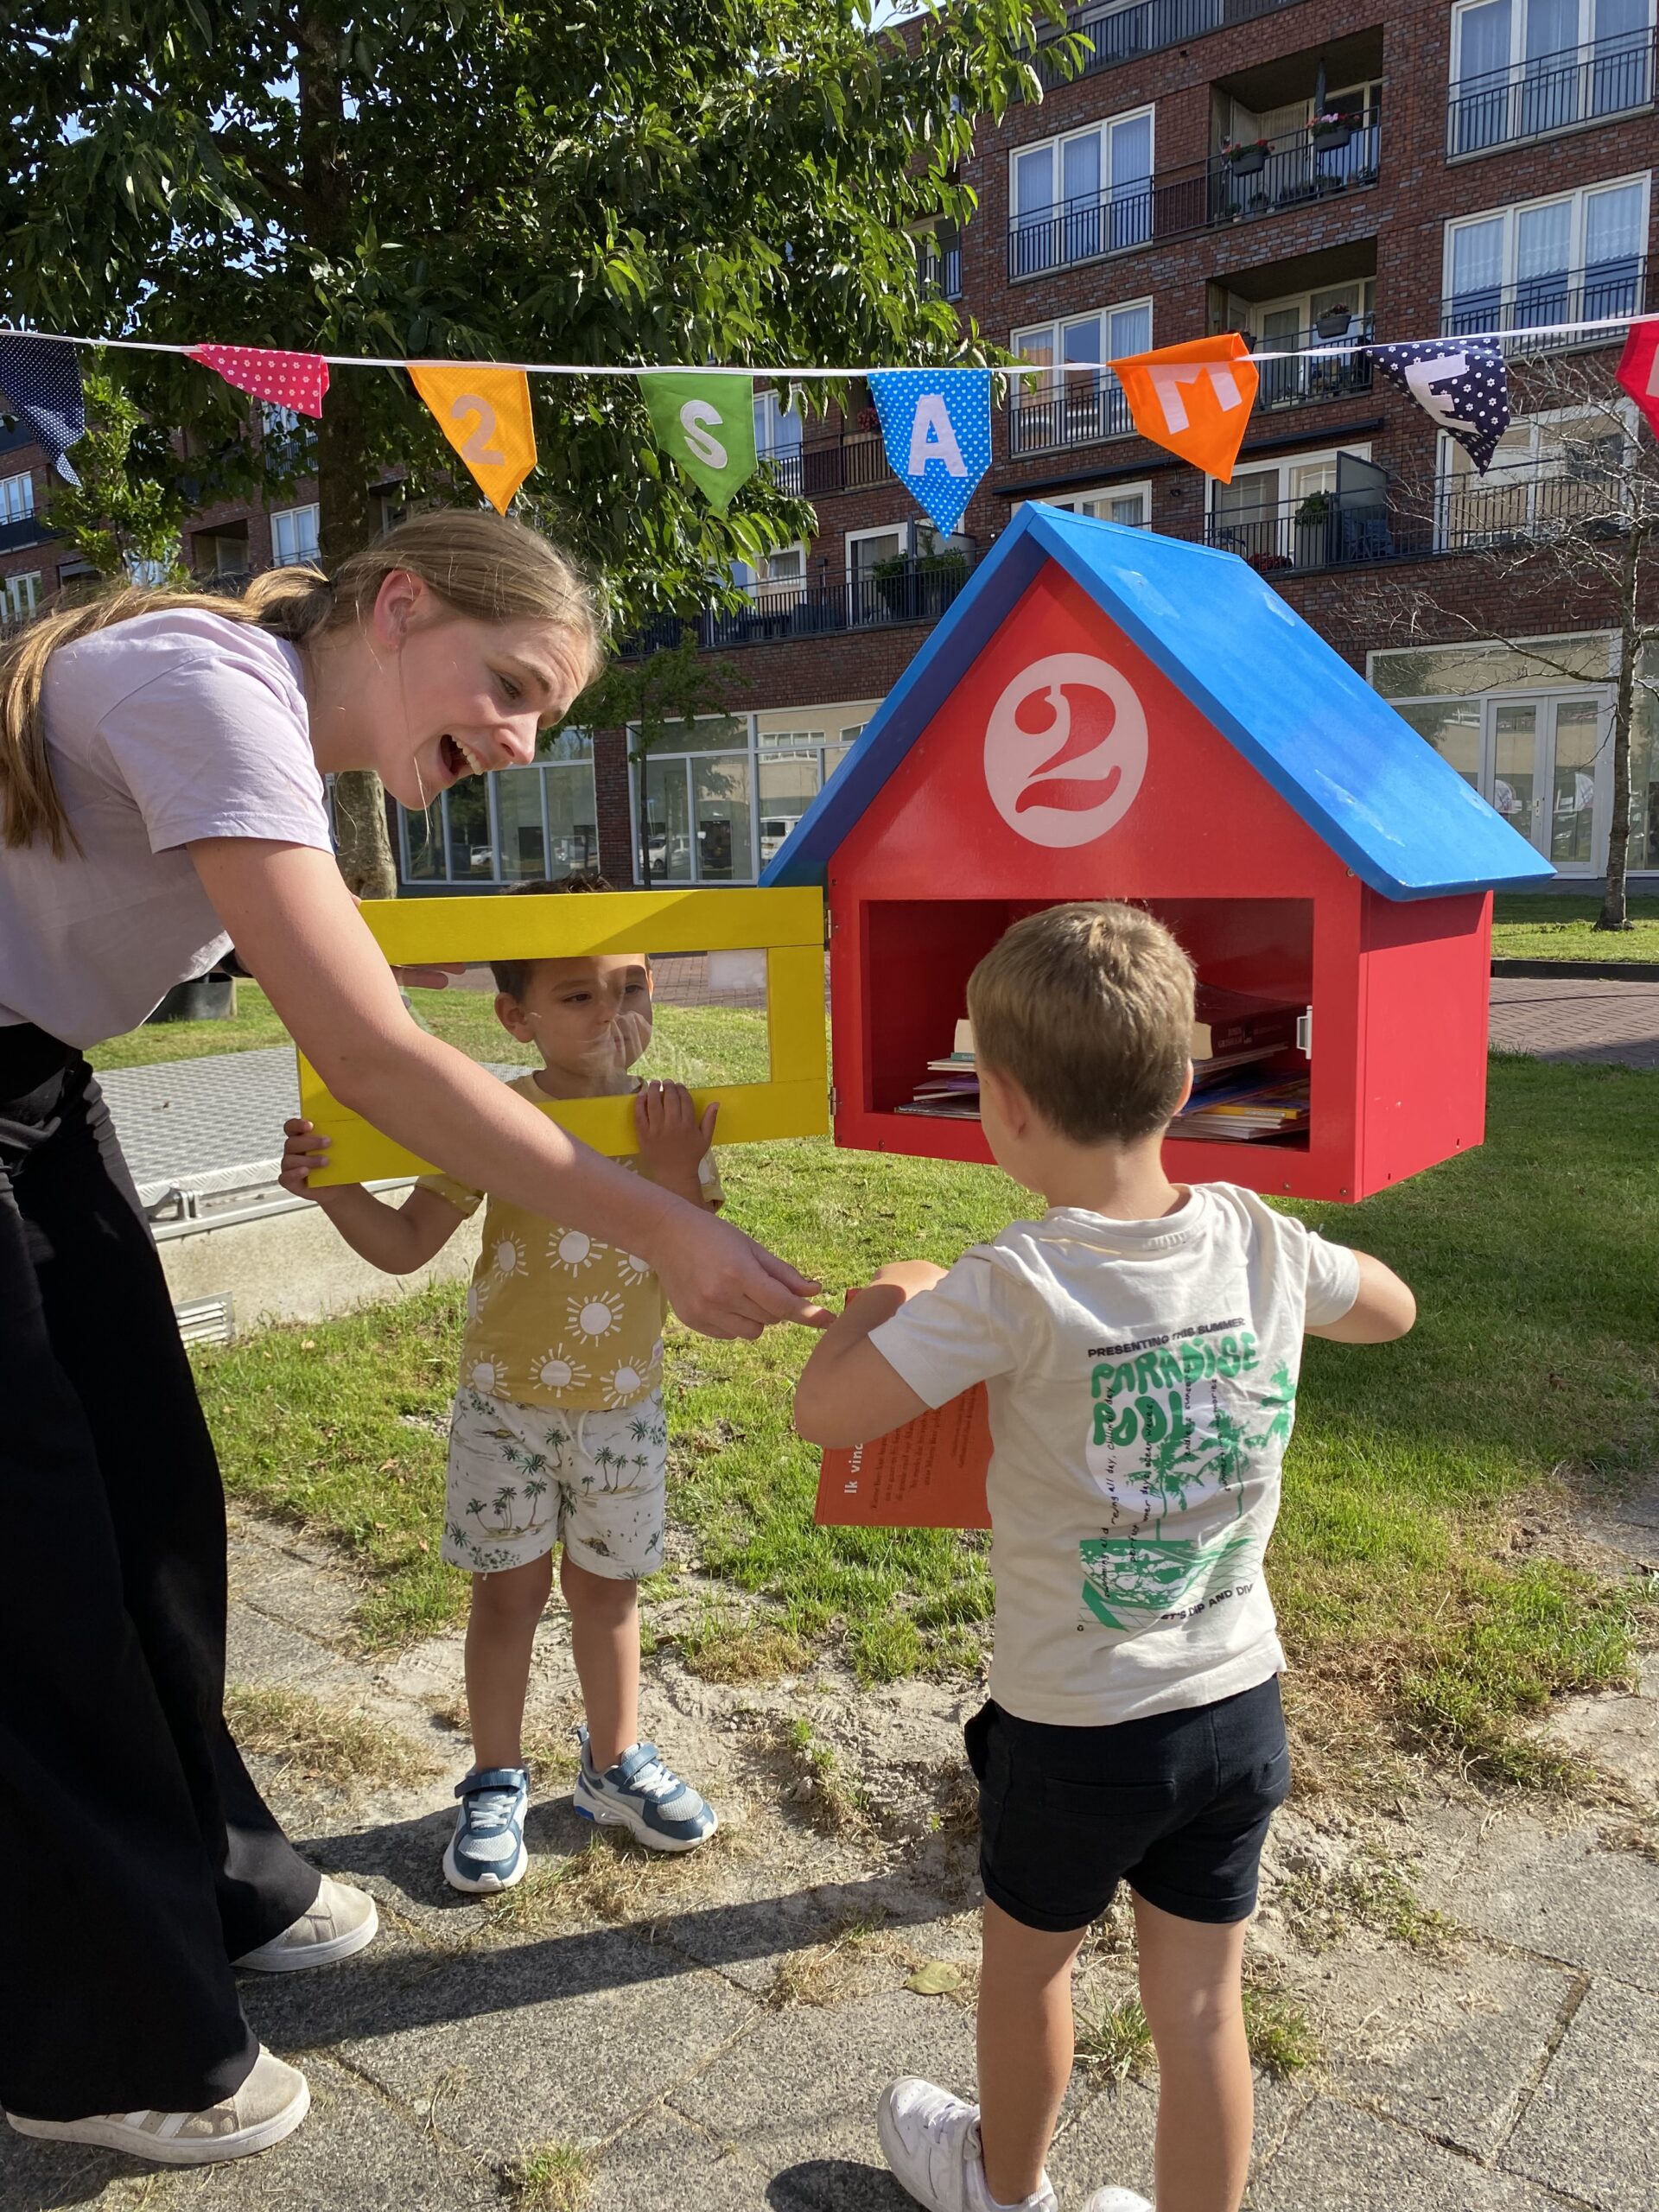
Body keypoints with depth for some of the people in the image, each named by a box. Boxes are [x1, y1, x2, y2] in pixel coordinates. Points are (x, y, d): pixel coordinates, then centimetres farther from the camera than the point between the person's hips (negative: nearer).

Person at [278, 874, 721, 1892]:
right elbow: (407, 1244, -7)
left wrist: (677, 1176, -27)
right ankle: (496, 1785, 30)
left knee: (607, 1583, 16)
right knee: (511, 1588, 11)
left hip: (624, 1407, 2)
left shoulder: (675, 1123, -8)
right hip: (506, 1403, -1)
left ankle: (617, 1761, 37)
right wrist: (333, 1187, -24)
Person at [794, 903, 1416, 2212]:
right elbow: (1392, 1309, 10)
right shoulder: (1256, 1238, -10)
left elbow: (825, 1412, -21)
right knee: (1201, 2003, 19)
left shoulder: (1014, 1290, -26)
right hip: (1242, 1707, 3)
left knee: (1030, 1959, 24)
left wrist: (886, 1302, -4)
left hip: (1076, 1728, -3)